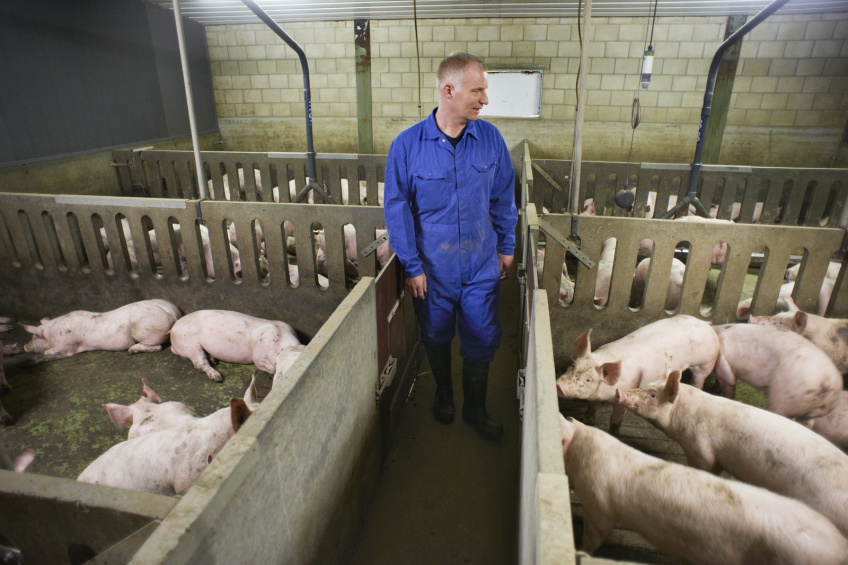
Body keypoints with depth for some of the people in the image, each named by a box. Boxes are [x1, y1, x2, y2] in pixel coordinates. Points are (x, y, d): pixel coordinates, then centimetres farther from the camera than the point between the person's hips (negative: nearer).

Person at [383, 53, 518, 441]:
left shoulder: (491, 139, -4)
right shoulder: (407, 146, -12)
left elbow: (503, 198, 6)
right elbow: (397, 209, -7)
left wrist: (507, 248, 9)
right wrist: (411, 266, -7)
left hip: (481, 267, 2)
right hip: (432, 269, -1)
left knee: (481, 342, 10)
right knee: (436, 338, 18)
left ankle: (475, 410, 34)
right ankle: (444, 395, 46)